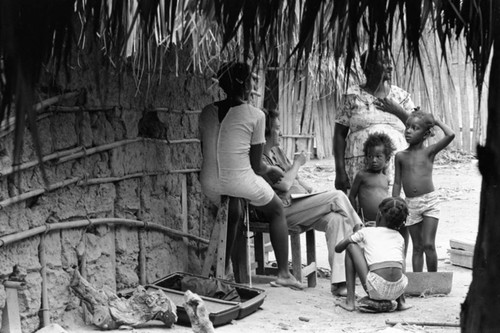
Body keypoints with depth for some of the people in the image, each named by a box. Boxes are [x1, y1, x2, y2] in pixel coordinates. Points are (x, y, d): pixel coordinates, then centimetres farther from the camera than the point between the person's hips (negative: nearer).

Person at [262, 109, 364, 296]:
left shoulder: (276, 151, 21)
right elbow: (284, 184, -19)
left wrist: (307, 188, 6)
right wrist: (297, 163, -3)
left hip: (301, 206, 9)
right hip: (285, 210, -8)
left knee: (336, 219, -20)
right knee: (338, 197, -20)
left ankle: (339, 282, -25)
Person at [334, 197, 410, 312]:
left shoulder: (366, 231, 13)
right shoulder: (399, 238, 21)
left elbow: (338, 248, 20)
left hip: (376, 289, -4)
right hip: (398, 289, 4)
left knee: (351, 246, 16)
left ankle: (350, 301, 12)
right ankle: (400, 302, 23)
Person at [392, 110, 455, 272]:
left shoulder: (429, 152, -1)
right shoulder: (400, 156, 6)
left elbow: (450, 135, -15)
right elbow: (397, 183, 10)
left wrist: (436, 121, 0)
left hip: (429, 201, -3)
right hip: (411, 204, 3)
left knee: (428, 245, -8)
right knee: (417, 247, 8)